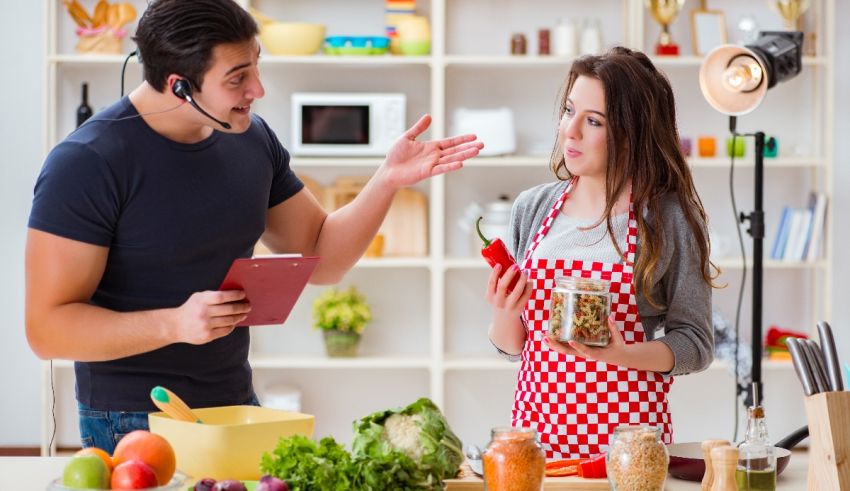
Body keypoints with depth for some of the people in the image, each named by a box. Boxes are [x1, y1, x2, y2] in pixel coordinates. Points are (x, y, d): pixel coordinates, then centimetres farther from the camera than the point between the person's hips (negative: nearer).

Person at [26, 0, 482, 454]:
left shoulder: (252, 139, 2)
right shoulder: (85, 163, -18)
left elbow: (320, 259, 10)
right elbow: (47, 329, -20)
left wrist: (387, 180, -4)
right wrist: (173, 323, -33)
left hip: (236, 405, 6)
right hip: (132, 428, -6)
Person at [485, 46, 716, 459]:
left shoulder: (670, 219, -8)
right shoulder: (532, 208, 4)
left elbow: (695, 344, -5)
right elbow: (512, 345, 12)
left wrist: (622, 354, -21)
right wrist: (505, 314, -10)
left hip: (626, 428, -3)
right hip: (538, 421, 3)